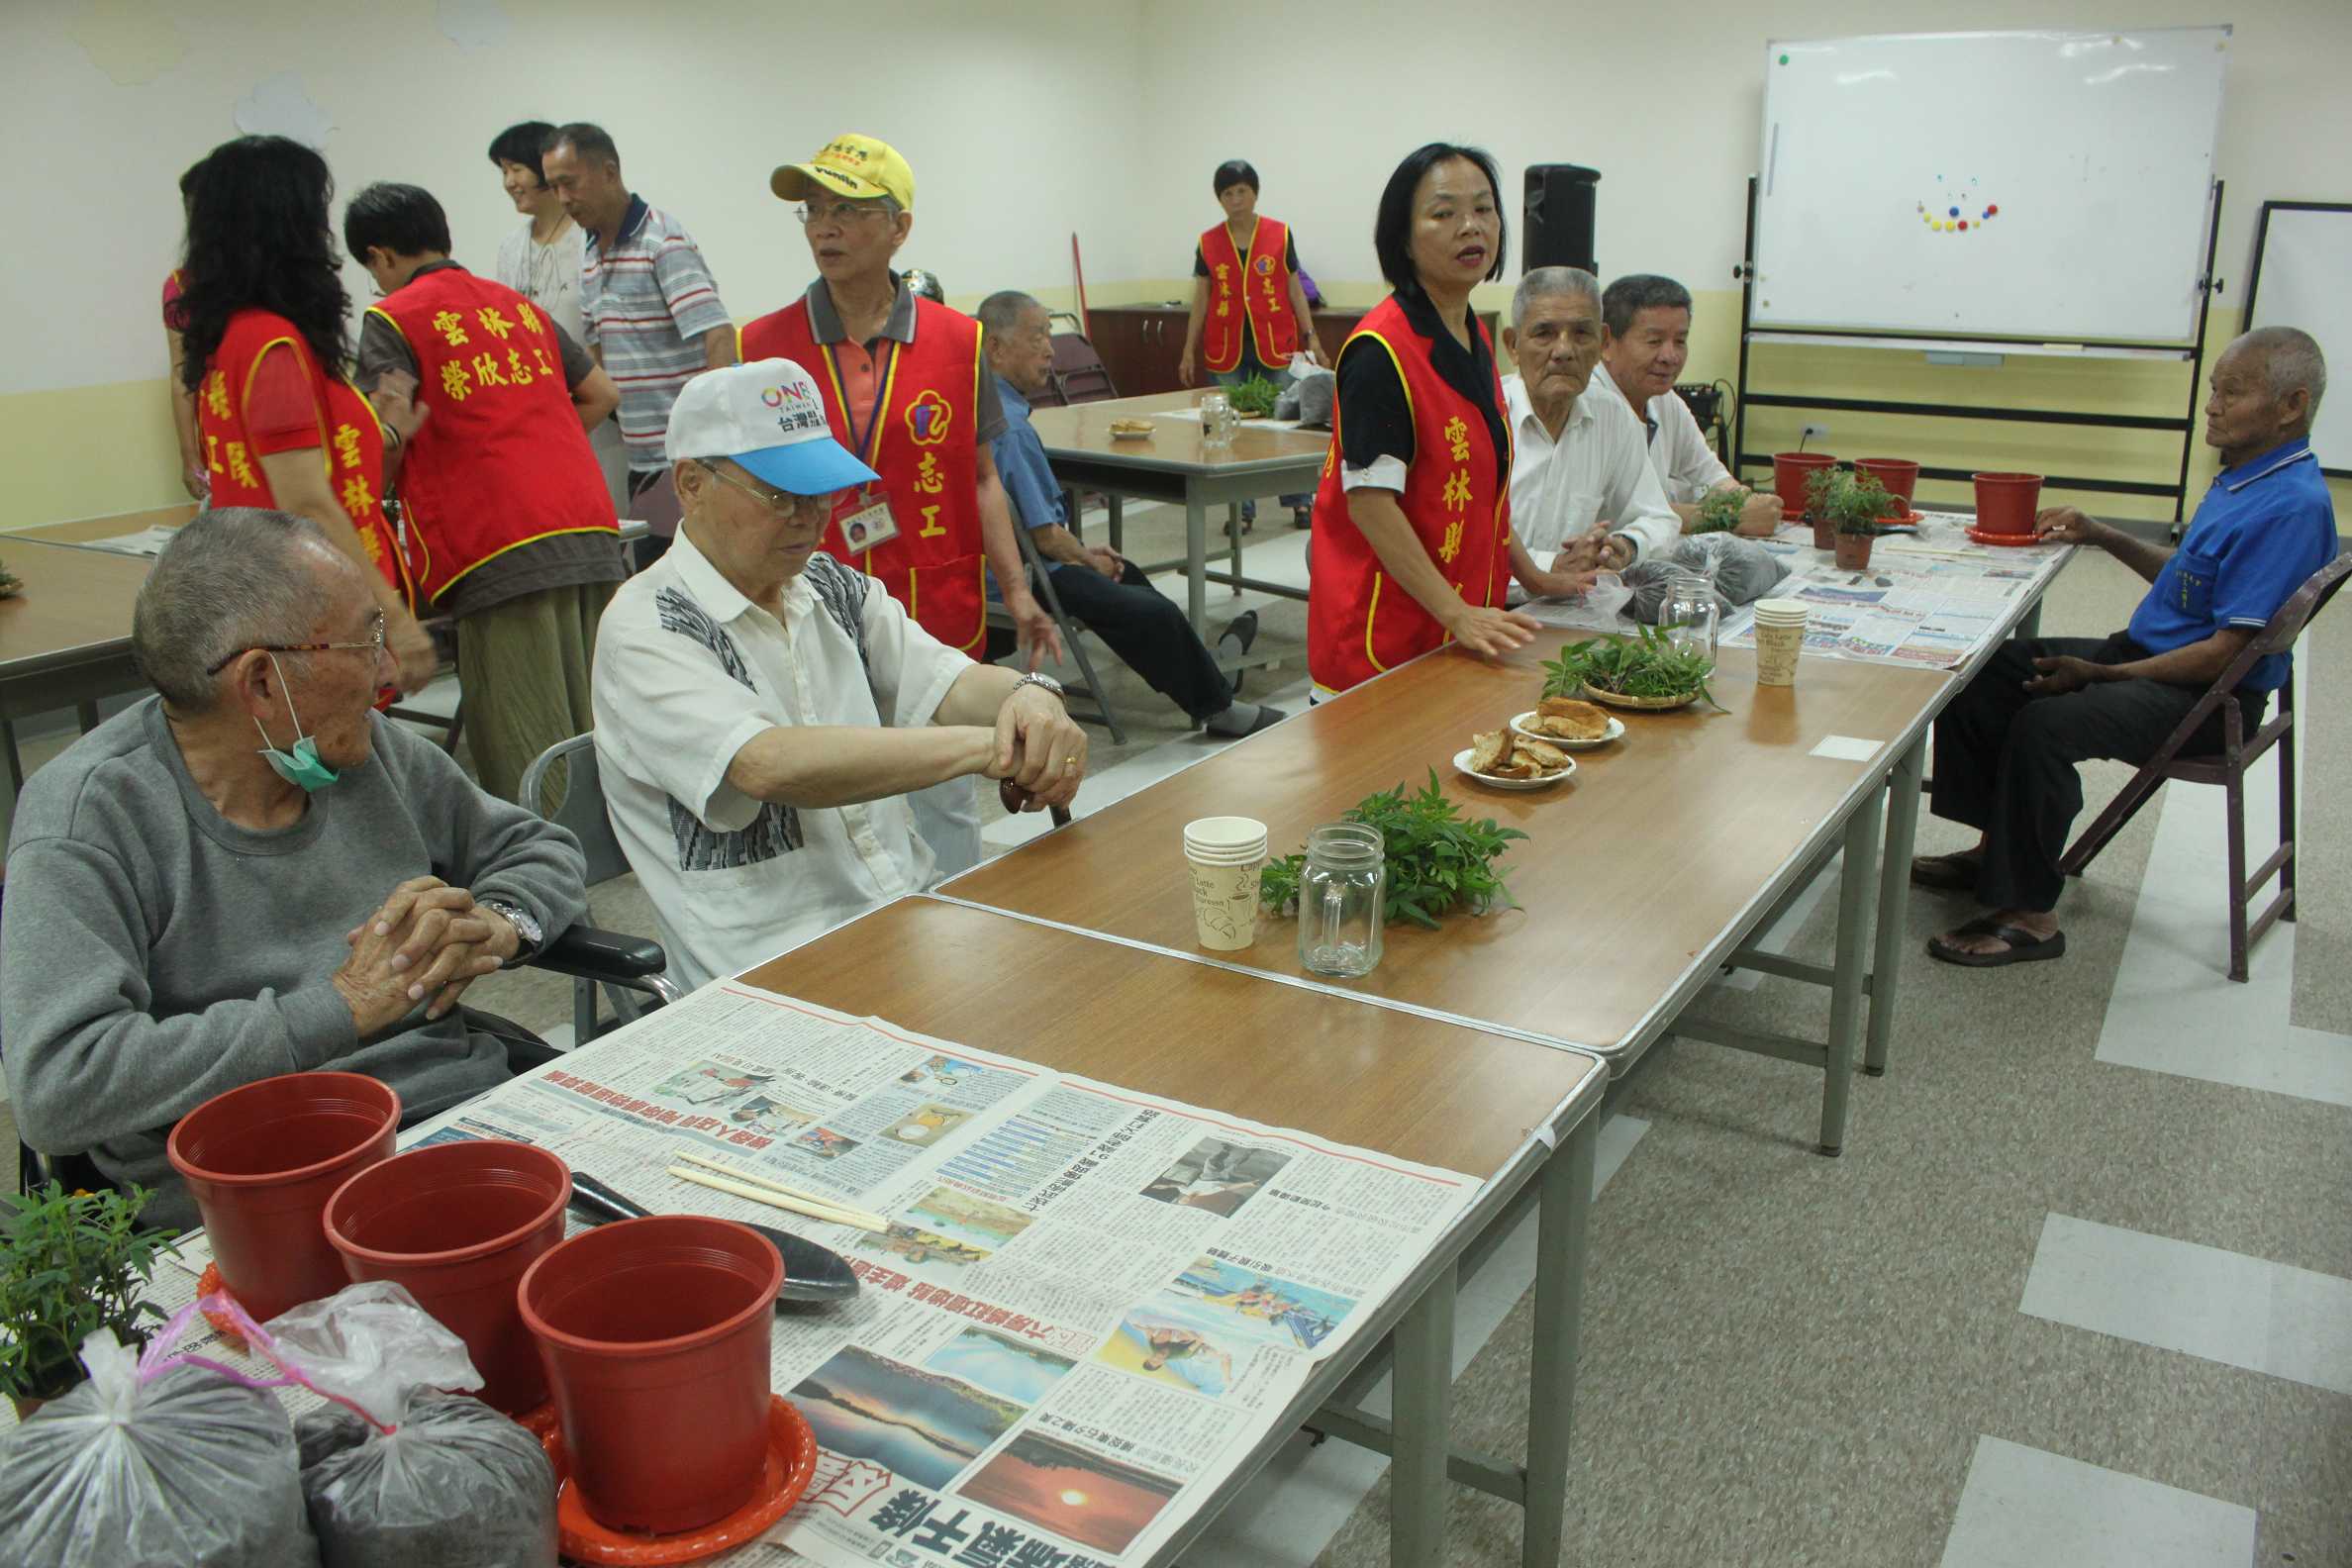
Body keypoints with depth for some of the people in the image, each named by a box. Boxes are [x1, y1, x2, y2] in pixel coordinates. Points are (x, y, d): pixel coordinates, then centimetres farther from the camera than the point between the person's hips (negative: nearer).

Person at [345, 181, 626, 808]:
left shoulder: (392, 318, 3)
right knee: (592, 743, 10)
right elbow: (601, 394, 27)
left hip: (505, 553, -6)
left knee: (525, 762, -5)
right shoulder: (518, 304, 23)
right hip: (594, 536, 7)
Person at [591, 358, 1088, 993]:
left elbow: (945, 682, 1)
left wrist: (1026, 695, -24)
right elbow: (769, 764, -25)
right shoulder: (645, 629, -9)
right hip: (773, 976, -7)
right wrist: (985, 746, -28)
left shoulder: (836, 588, 14)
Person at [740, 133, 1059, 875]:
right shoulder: (762, 347, 0)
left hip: (939, 622, 1)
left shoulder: (957, 342, 1)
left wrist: (1016, 592, -1)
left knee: (945, 808, 12)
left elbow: (980, 479, 7)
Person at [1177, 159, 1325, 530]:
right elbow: (1201, 299, 8)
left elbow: (1294, 290, 4)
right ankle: (1242, 509, 11)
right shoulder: (1208, 243, 5)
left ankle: (1300, 502, 11)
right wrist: (1189, 351, 5)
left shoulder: (1280, 235, 1)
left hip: (1276, 345, -1)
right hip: (1229, 349, 2)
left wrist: (1311, 337, -2)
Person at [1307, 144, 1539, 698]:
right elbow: (1370, 503, -22)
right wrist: (1457, 614, -25)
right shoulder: (1380, 351, -18)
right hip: (1383, 628, -8)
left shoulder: (1475, 337, 10)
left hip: (1467, 619, 8)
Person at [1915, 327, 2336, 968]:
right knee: (1980, 678, 4)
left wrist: (2102, 675, -21)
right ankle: (1993, 847, 11)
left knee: (2044, 724, -32)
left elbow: (2226, 652, -24)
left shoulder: (2292, 507, -21)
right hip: (2142, 652, 10)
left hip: (2207, 697, -10)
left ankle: (2029, 915, -21)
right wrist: (2104, 537, 12)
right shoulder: (2243, 479, 10)